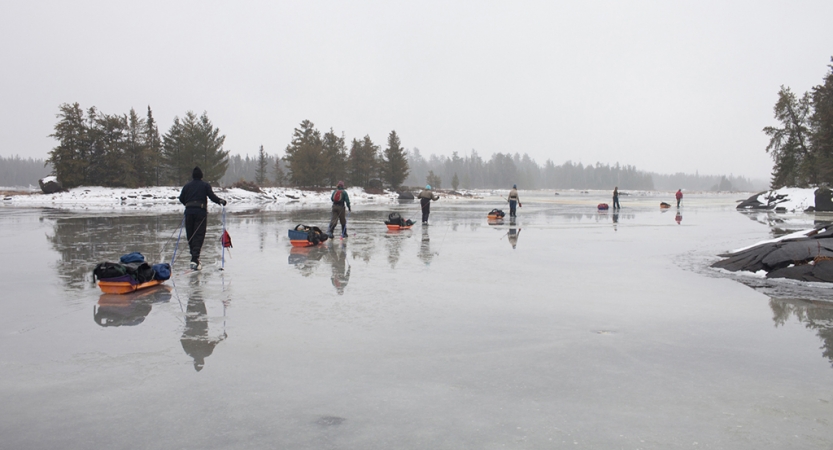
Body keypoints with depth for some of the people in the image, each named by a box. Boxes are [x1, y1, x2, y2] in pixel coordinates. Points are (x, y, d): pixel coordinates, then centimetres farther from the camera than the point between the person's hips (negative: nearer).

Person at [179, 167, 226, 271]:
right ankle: (194, 259, -17)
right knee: (199, 236, -5)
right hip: (201, 211, -3)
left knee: (190, 235, 12)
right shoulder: (205, 185, 3)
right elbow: (212, 196, -6)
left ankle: (194, 257, 16)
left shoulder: (187, 186, 12)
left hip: (189, 211, 3)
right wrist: (221, 201, 11)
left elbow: (181, 199, 13)